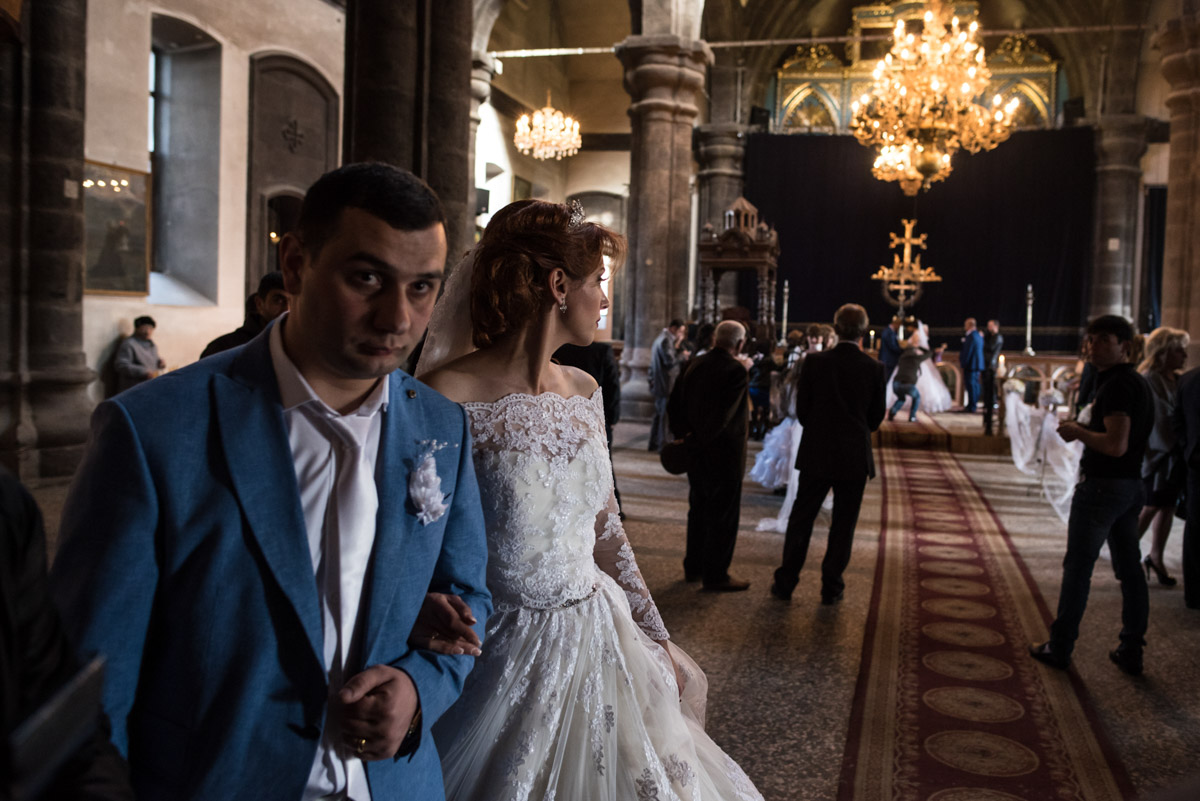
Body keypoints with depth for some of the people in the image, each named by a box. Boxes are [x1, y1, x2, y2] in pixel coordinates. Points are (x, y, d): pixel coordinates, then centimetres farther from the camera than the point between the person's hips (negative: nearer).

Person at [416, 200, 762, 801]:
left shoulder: (583, 392, 4)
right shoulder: (447, 398, -18)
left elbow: (605, 527, 10)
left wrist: (656, 635, 12)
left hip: (600, 636, 7)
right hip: (504, 655, -7)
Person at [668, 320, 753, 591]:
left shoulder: (695, 365, 6)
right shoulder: (736, 371, -17)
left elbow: (674, 404, 8)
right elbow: (724, 413, -22)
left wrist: (681, 434, 6)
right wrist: (699, 437, -11)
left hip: (696, 450, 8)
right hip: (724, 452, -8)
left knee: (699, 508, 19)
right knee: (723, 514, 3)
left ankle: (694, 567, 29)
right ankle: (716, 575, 10)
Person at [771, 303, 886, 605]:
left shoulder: (815, 362, -8)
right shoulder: (873, 368, -6)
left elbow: (802, 412, -3)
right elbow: (876, 418, 2)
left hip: (816, 455, 0)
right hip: (855, 457, 0)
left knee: (800, 520, 11)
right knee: (843, 525, 10)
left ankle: (785, 583, 17)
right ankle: (831, 588, 16)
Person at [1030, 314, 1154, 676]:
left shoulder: (1116, 386, -18)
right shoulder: (1139, 383, 13)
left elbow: (1117, 445, -27)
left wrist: (1078, 431, -14)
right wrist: (1086, 429, 13)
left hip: (1102, 486, -9)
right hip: (1131, 485, 10)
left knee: (1077, 568, 1)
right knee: (1130, 569, 12)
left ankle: (1060, 648, 10)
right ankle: (1131, 652, 20)